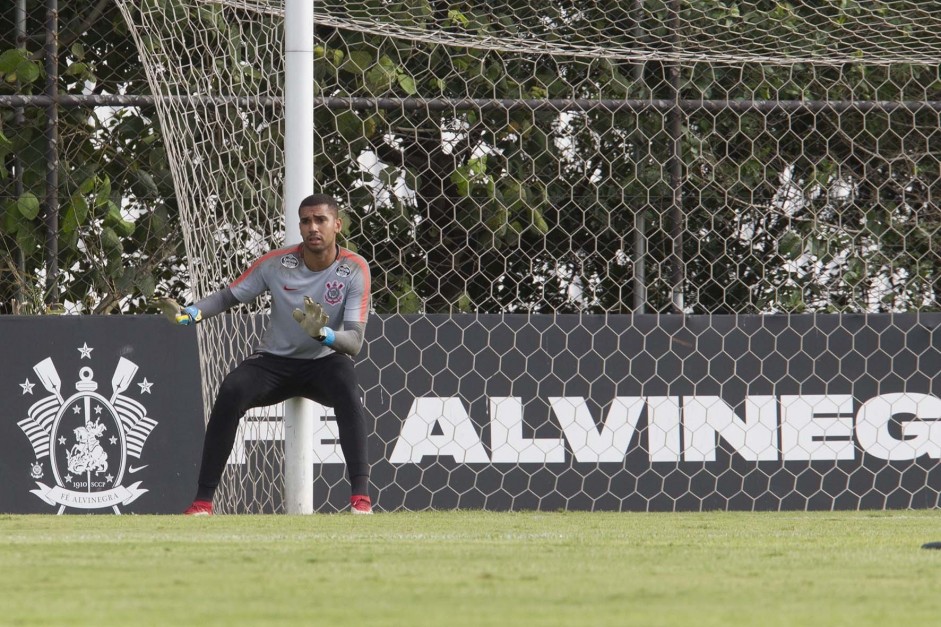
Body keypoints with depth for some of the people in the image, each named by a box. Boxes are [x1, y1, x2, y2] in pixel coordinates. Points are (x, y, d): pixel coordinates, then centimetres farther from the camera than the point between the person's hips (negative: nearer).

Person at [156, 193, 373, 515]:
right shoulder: (277, 263, -10)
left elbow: (354, 342, -20)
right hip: (274, 363, 1)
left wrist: (322, 334, -42)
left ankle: (361, 497, -36)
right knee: (232, 389, -29)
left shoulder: (354, 269, -14)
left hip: (325, 360, -1)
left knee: (345, 381, -36)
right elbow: (229, 295, 0)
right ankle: (203, 501, -25)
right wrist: (192, 313, -21)